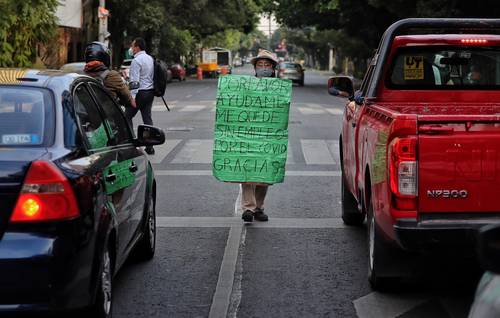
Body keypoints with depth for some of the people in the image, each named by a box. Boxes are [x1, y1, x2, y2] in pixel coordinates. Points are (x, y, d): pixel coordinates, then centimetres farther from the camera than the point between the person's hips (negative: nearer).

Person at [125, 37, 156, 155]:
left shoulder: (136, 60, -13)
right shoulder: (150, 58, 13)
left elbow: (134, 81, -20)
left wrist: (132, 97, -22)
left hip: (141, 92, -8)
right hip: (150, 92, 8)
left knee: (127, 116, 0)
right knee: (147, 118, 8)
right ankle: (150, 147, 5)